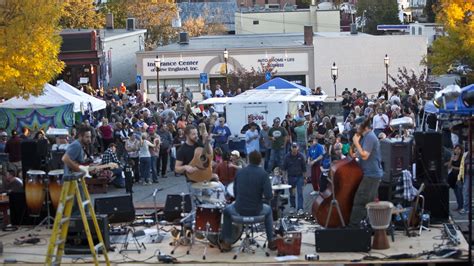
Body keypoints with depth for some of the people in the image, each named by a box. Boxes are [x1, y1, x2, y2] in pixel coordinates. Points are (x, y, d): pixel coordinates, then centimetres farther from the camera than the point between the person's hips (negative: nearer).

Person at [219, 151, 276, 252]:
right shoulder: (263, 174, -12)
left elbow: (235, 193, 5)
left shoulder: (239, 172, -3)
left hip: (239, 210, 1)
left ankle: (226, 242, 28)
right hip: (256, 211, -1)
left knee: (227, 210, 34)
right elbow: (268, 196, -19)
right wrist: (265, 195, 5)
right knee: (268, 210, 33)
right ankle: (271, 241, 32)